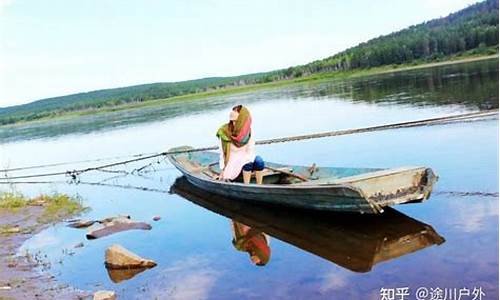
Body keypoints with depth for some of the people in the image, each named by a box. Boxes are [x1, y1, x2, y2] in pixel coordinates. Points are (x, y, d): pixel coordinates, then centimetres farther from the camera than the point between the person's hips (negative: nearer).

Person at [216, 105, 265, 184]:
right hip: (231, 163, -3)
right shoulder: (224, 132, -18)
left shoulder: (248, 131, -9)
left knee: (259, 161, -24)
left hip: (245, 159, 4)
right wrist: (222, 170, -14)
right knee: (247, 163, -31)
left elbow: (251, 151, -8)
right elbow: (222, 153, -13)